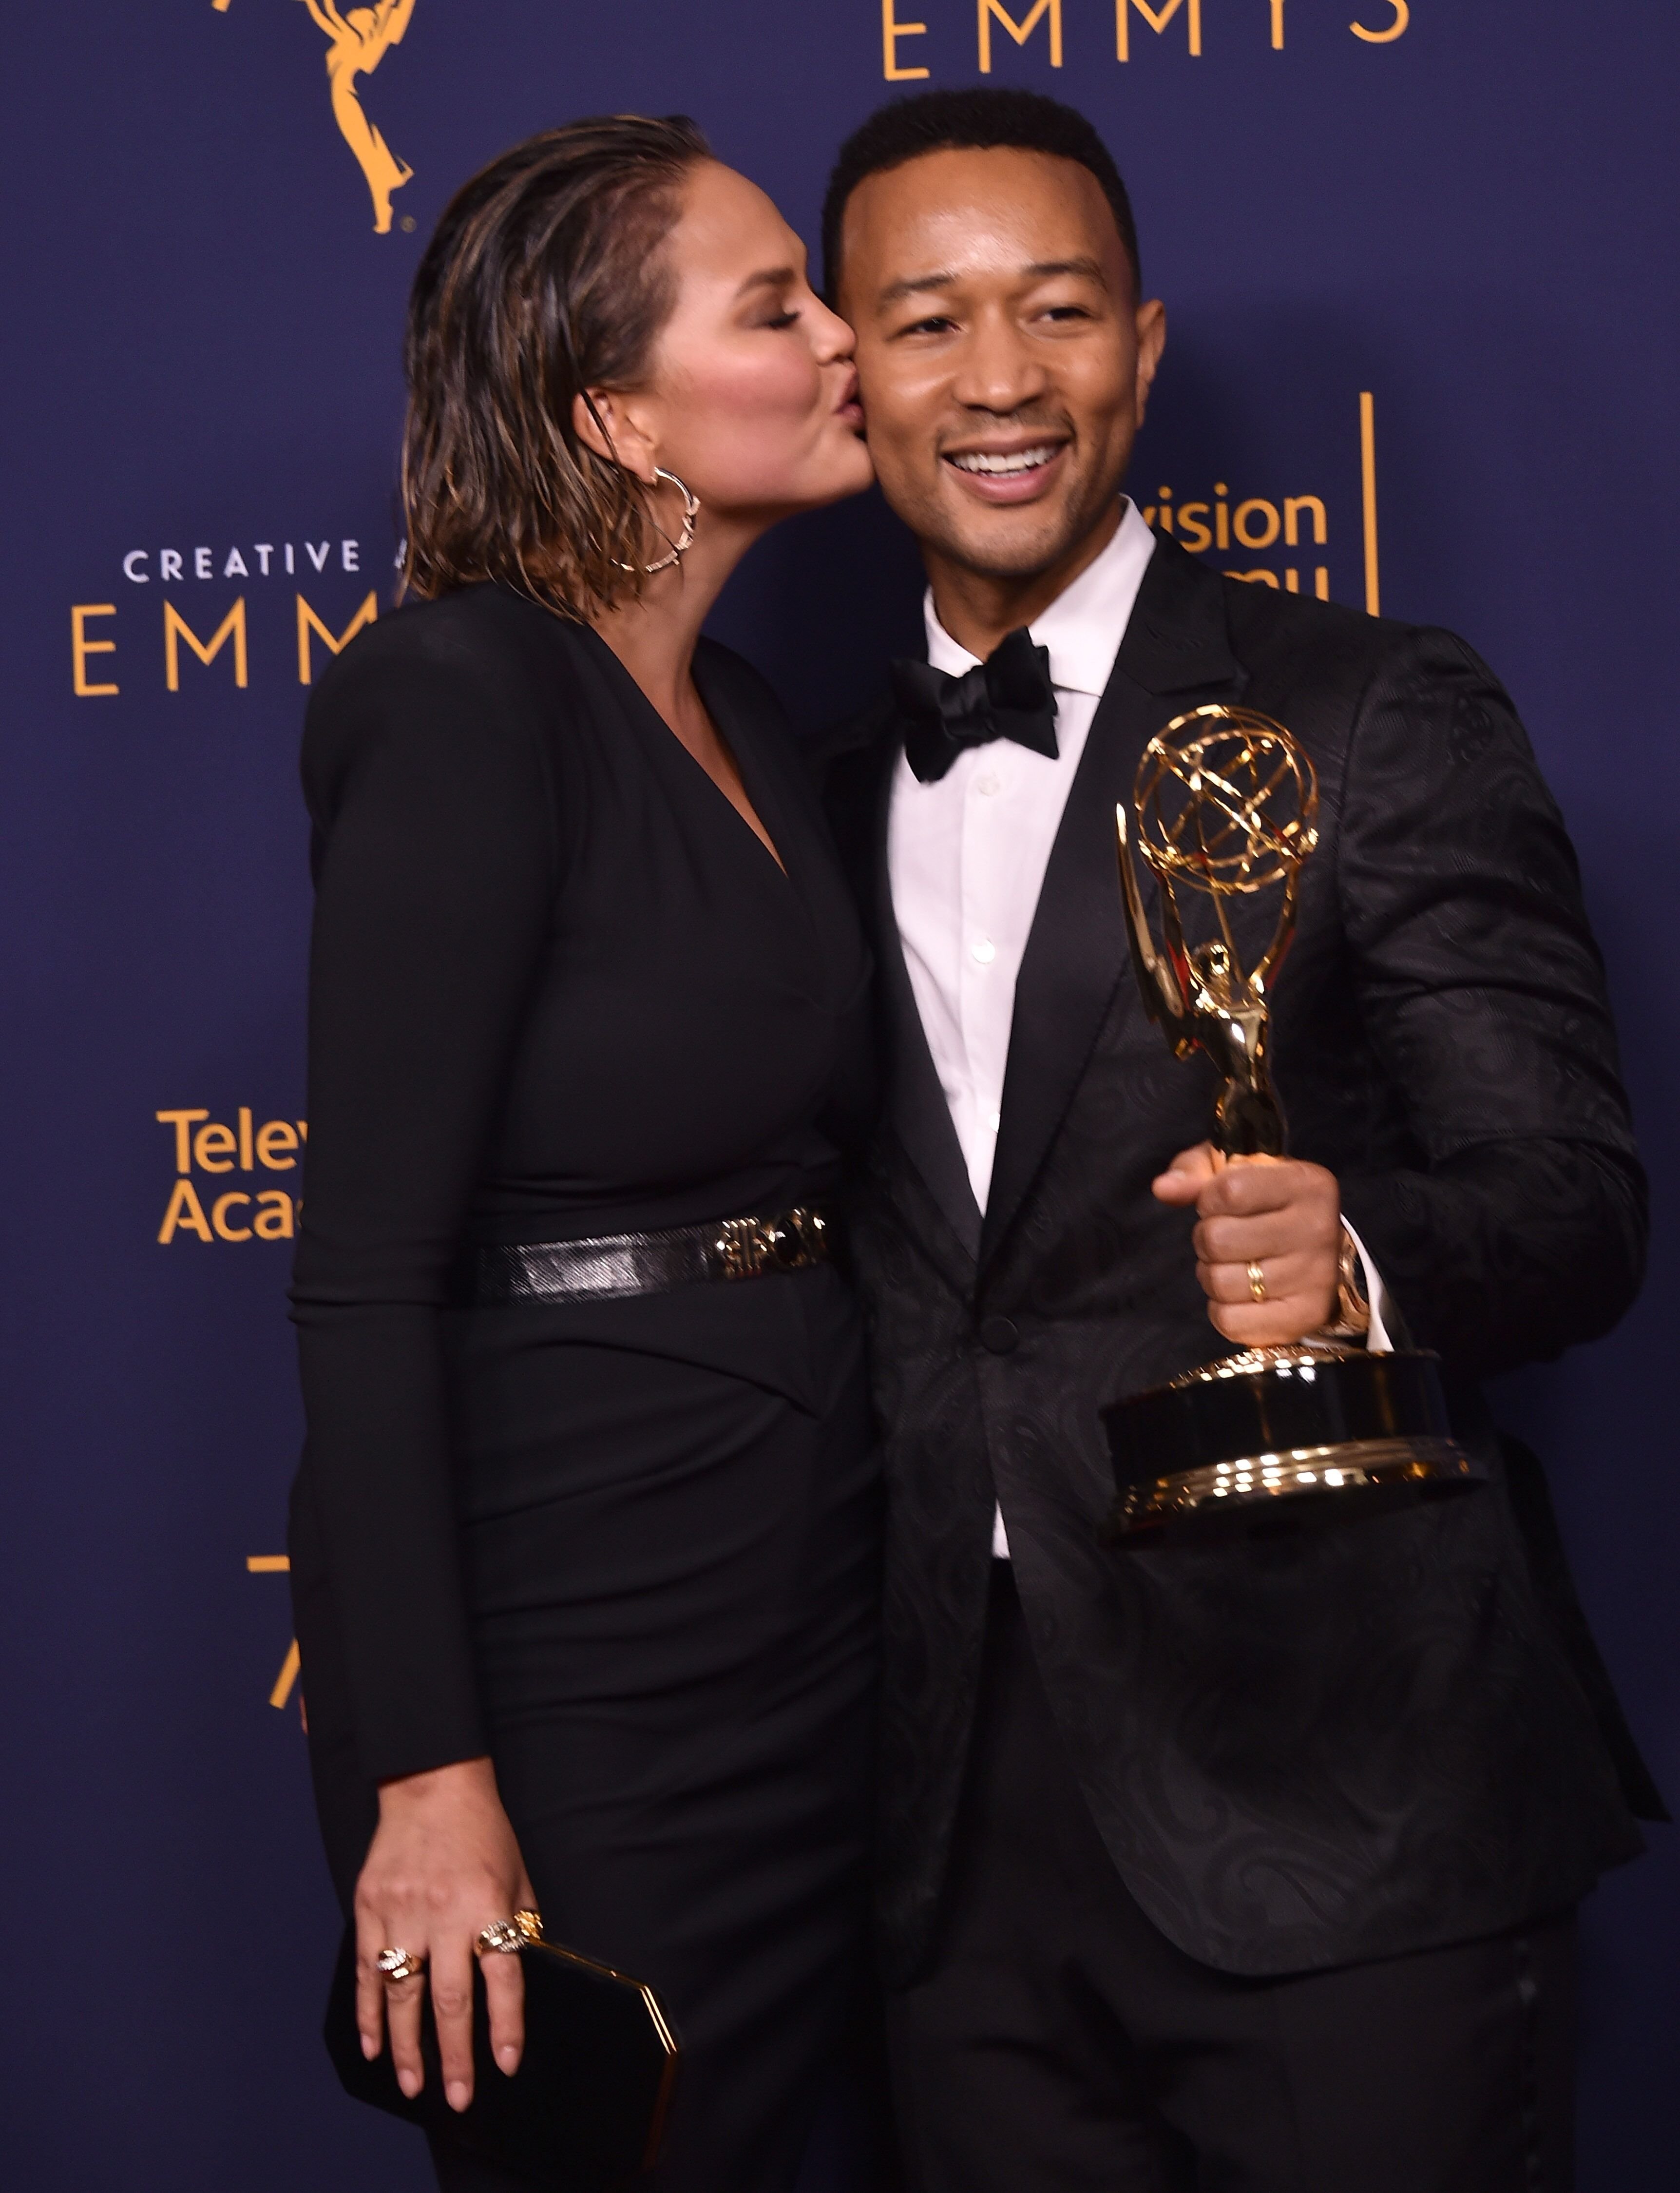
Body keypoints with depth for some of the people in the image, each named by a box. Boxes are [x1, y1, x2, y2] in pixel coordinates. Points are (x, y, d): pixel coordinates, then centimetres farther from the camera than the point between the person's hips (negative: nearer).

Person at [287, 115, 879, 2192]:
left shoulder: (740, 714, 10)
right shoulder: (463, 697, -15)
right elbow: (366, 1274, -19)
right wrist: (426, 1777, -22)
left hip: (806, 1600, 8)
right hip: (570, 1639, -8)